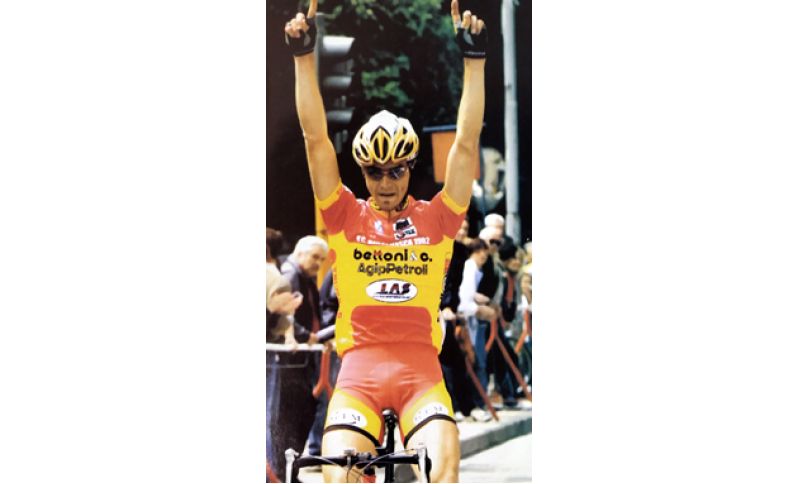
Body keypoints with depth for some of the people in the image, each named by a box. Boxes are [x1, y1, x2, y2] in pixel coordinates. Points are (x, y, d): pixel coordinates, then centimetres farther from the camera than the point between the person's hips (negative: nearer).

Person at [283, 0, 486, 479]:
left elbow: (466, 144, 4)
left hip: (421, 371, 0)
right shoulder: (346, 218, 10)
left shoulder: (436, 219, 10)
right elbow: (316, 139, 5)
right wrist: (304, 57, -1)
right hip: (359, 371, 0)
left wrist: (475, 61, -1)